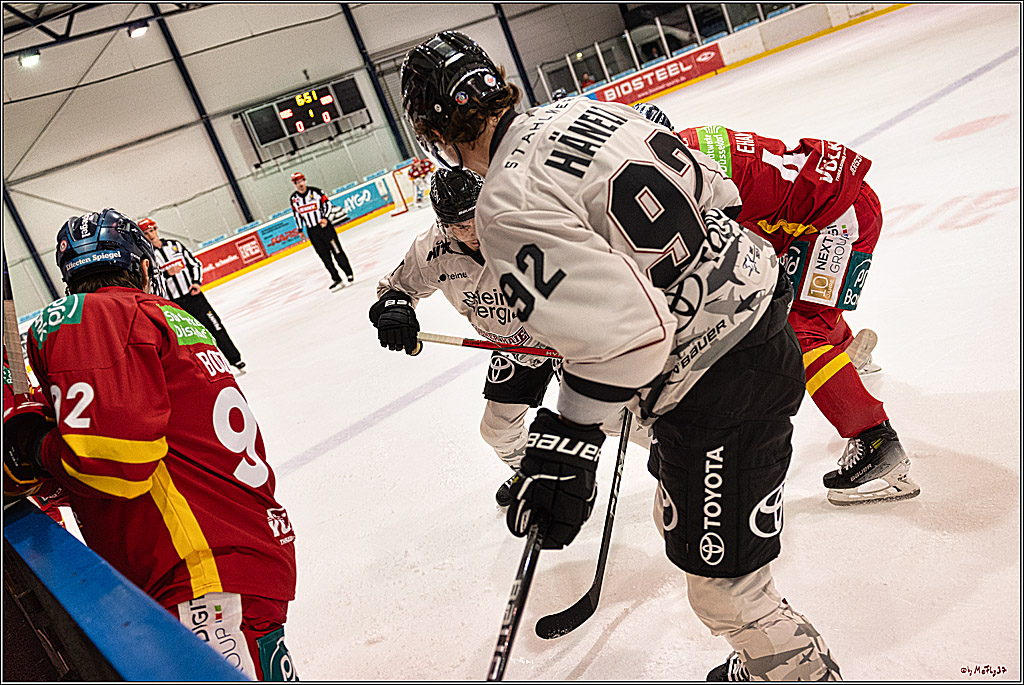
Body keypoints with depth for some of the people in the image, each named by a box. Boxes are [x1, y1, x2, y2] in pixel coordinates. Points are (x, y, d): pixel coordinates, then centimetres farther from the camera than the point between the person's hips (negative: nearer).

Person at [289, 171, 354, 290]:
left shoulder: (315, 191, -8)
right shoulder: (293, 199, 3)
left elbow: (328, 204, -4)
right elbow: (296, 214, 14)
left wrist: (326, 218, -17)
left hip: (325, 226, -3)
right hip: (312, 231, 3)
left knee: (337, 251, -2)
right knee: (325, 257, 3)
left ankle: (350, 274, 10)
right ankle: (336, 279, 9)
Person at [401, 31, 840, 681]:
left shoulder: (509, 207, -21)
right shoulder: (586, 109, 5)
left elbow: (623, 332, -29)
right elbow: (714, 189, 13)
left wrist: (567, 440, -20)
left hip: (718, 393, -10)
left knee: (725, 590, 6)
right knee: (683, 528, 27)